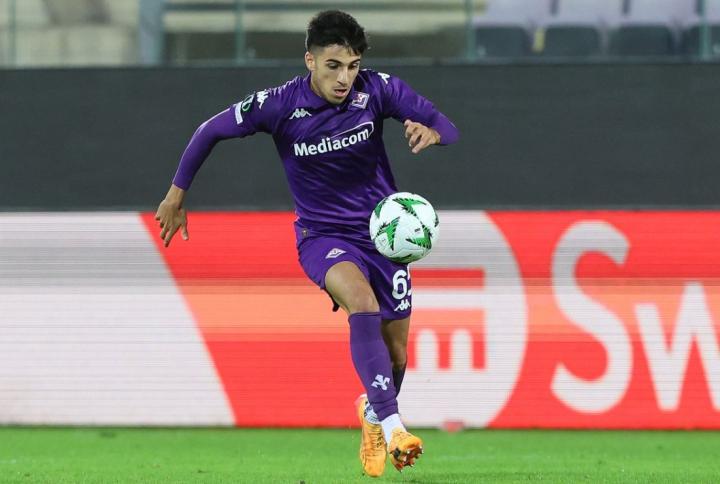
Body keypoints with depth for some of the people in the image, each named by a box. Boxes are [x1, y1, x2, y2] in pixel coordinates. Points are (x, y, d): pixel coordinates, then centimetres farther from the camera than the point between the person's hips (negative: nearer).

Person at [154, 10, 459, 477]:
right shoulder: (279, 105, -16)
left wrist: (431, 132, -33)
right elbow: (211, 131, -1)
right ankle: (392, 429, -40)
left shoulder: (378, 89, -13)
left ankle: (374, 413, 42)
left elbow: (448, 128, -8)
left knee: (395, 355, 5)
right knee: (361, 298, -35)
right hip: (323, 235, -3)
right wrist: (177, 195, 5)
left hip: (384, 232, 3)